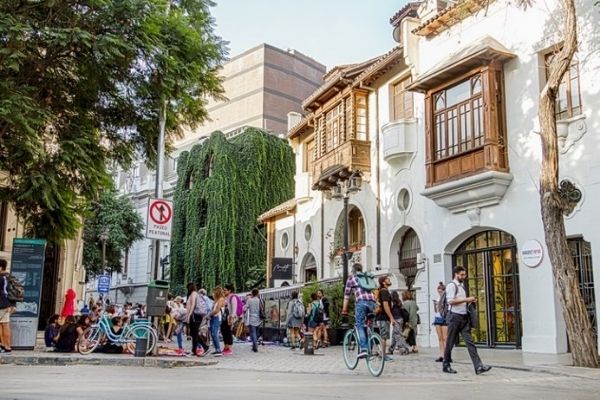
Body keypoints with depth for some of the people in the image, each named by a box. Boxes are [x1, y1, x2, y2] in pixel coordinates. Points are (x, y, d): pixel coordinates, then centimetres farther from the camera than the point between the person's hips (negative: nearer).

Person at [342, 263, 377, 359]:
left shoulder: (351, 278, 17)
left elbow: (346, 295, 16)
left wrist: (344, 310, 20)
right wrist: (375, 307, 35)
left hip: (361, 302, -4)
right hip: (372, 302, 4)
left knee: (359, 325, -2)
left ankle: (363, 349, -16)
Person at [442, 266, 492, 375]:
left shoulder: (462, 285, 19)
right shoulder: (451, 285, -8)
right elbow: (451, 301, -19)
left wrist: (470, 301, 8)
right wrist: (466, 299, -19)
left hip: (464, 317, 7)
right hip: (454, 317, -7)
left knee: (470, 342, -1)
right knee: (450, 343, 3)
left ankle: (478, 367, -8)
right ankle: (446, 365, 14)